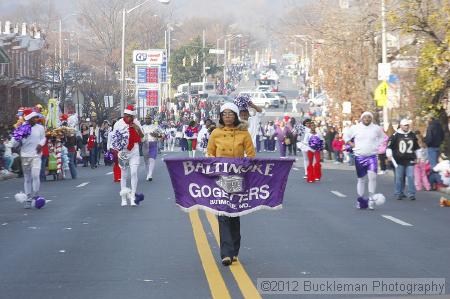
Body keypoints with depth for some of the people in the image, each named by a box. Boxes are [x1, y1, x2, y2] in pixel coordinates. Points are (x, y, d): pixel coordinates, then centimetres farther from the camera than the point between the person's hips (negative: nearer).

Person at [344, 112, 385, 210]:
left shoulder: (376, 128, 4)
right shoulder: (355, 128, 2)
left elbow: (382, 137, 21)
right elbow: (346, 136, 14)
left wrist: (377, 145, 7)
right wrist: (352, 145, 3)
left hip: (372, 156, 0)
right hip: (359, 157, 1)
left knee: (372, 176, -18)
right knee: (361, 179, 7)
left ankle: (371, 198, -12)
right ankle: (360, 199, 17)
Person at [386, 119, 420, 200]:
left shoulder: (412, 135, 10)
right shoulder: (396, 135, -3)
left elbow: (416, 147, 21)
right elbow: (389, 146, -1)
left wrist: (417, 157, 21)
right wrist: (389, 155, -13)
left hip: (410, 160, 2)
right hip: (399, 160, -2)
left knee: (411, 177, -5)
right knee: (399, 178, 3)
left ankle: (411, 194, 0)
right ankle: (399, 194, 14)